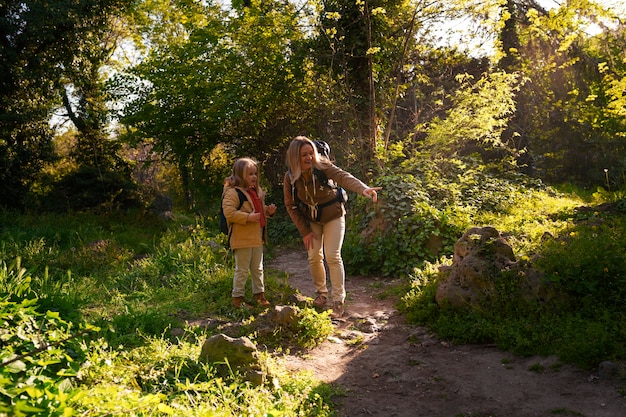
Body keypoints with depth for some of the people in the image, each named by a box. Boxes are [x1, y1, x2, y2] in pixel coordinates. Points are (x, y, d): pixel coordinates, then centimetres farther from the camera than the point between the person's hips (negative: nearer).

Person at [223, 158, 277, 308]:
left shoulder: (257, 191, 14)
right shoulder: (232, 192, -15)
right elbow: (228, 212, -24)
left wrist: (268, 210, 6)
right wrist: (248, 217, -27)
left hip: (257, 238, 8)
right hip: (242, 238, -8)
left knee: (258, 269, 17)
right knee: (242, 270, 1)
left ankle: (259, 294, 30)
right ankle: (237, 297, 12)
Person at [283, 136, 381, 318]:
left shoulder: (322, 166, -25)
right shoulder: (290, 177, -16)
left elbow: (343, 177, -43)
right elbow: (291, 205, -6)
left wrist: (363, 188, -62)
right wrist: (304, 231, -8)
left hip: (333, 216, -3)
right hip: (311, 220, 3)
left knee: (332, 257, -10)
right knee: (314, 257, 4)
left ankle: (338, 301, 0)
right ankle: (321, 293, 28)